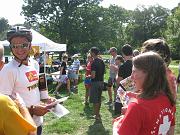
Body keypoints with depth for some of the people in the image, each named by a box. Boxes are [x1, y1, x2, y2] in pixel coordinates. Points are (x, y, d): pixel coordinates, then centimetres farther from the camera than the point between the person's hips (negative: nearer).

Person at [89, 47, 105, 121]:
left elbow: (93, 75, -23)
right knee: (99, 99, 17)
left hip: (95, 82, -8)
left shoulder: (94, 63, -19)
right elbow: (104, 71, 16)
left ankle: (97, 115, 7)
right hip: (101, 81, 9)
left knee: (95, 100, 1)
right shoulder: (102, 61, 7)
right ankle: (97, 114, 28)